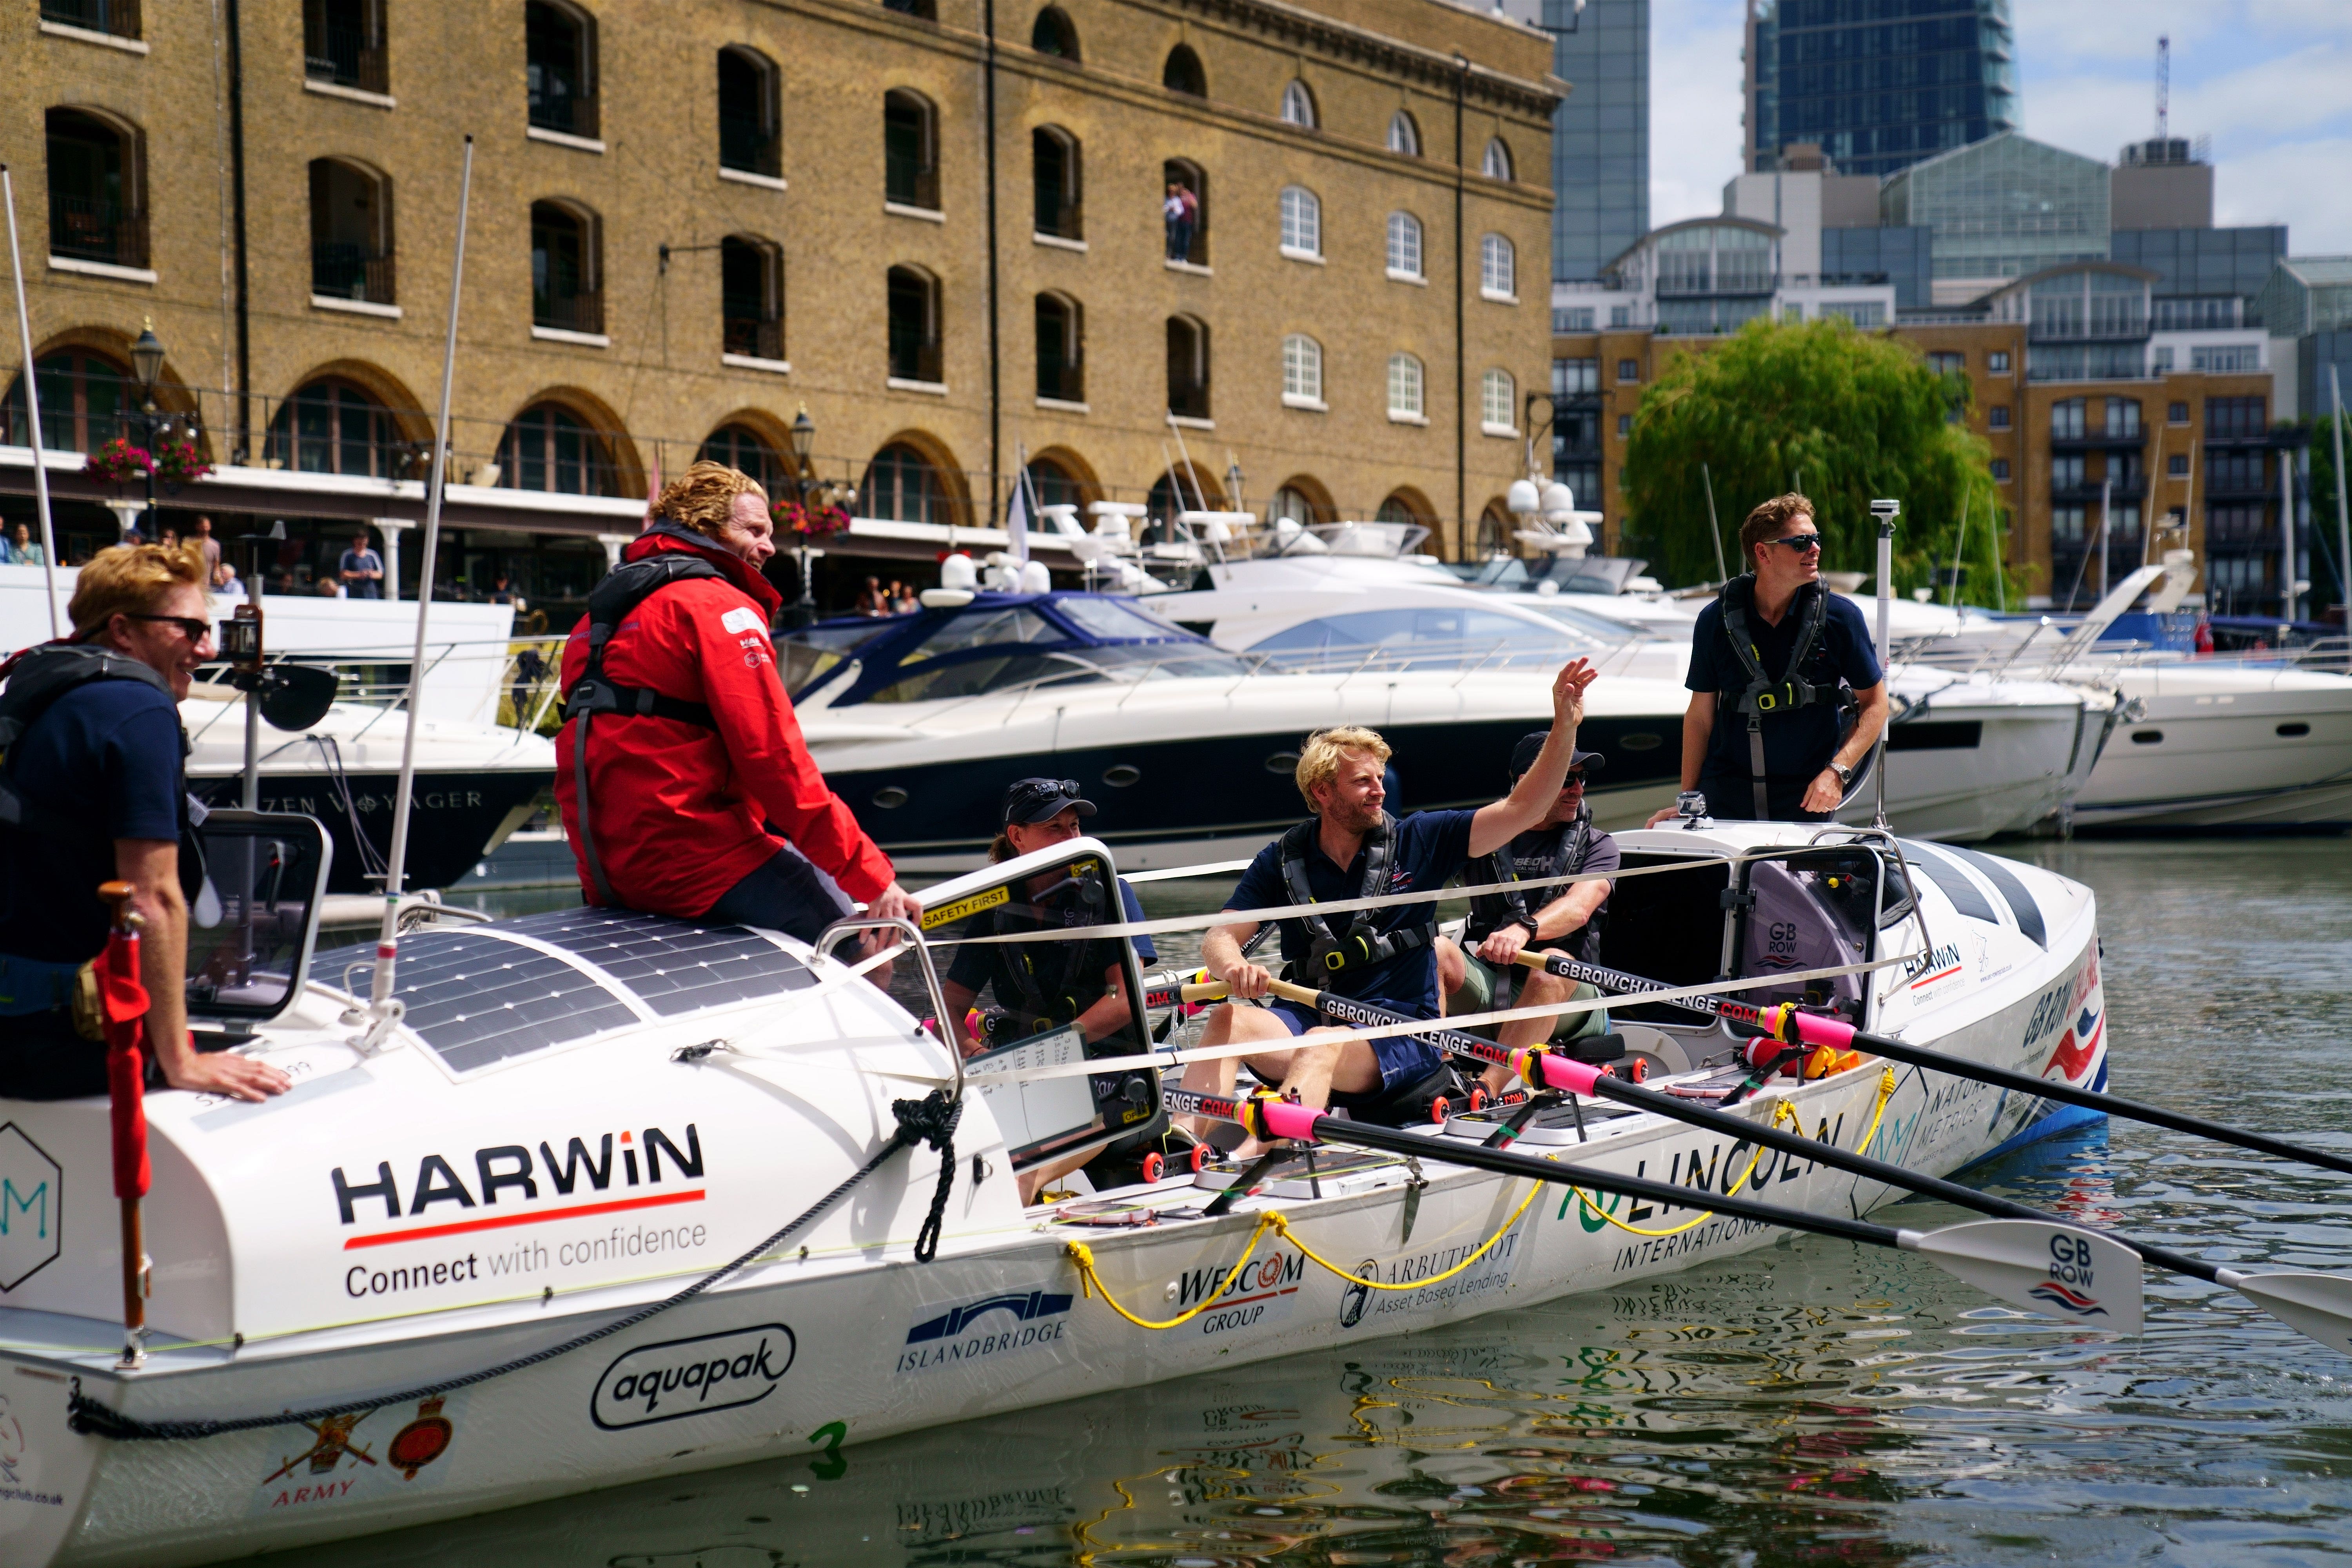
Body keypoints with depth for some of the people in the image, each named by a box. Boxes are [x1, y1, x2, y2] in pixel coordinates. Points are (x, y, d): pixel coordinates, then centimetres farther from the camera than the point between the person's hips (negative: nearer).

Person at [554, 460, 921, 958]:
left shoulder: (599, 616, 23)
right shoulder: (716, 605, -7)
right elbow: (774, 758, -16)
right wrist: (872, 877, -16)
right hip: (692, 856, -10)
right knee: (869, 952, -10)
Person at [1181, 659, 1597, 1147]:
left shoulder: (1417, 842, 5)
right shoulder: (1283, 860, 7)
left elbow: (1523, 811, 2)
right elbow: (1221, 936, 1)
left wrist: (1565, 724, -9)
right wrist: (1234, 969, -25)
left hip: (1402, 1036, -3)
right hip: (1310, 1019, 3)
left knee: (1322, 1045, -36)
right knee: (1229, 1020, -28)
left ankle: (1254, 1157, -59)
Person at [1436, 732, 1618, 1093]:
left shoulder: (1597, 846, 9)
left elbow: (1579, 907, -12)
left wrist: (1523, 930, -34)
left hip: (1567, 996, -2)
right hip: (1488, 981, 2)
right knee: (1436, 948, -26)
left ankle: (1488, 1089, -48)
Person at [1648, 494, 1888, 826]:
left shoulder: (1841, 616, -2)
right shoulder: (1716, 621, -1)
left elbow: (1875, 703, 4)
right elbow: (1700, 715, 6)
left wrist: (1837, 772, -9)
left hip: (1806, 798, 0)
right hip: (1726, 797, 0)